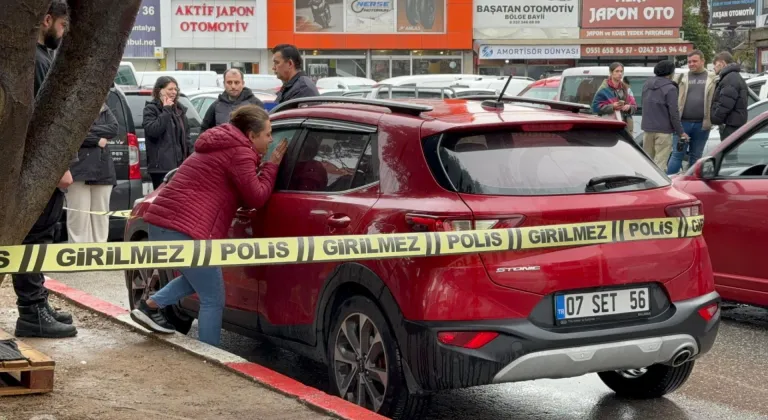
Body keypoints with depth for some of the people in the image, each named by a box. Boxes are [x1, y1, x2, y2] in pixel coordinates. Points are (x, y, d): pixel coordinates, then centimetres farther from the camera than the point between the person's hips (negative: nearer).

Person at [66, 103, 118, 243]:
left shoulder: (104, 109, 16)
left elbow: (114, 128, 0)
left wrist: (89, 130, -9)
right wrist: (97, 140, -10)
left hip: (103, 170, 5)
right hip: (79, 170, -5)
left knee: (101, 217, 6)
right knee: (79, 218, -7)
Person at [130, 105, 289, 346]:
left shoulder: (221, 146, 25)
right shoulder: (240, 153, -6)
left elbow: (242, 193, 30)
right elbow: (257, 198, -5)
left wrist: (266, 166, 18)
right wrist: (272, 165, 5)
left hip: (162, 222, 10)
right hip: (185, 230, -10)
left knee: (199, 278, 30)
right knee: (213, 300, 0)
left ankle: (150, 306, 22)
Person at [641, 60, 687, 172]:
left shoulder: (647, 85, 10)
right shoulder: (670, 88, -13)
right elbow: (673, 113, -14)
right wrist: (680, 132, -6)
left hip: (647, 128, 7)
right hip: (663, 130, -7)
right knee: (660, 163, -6)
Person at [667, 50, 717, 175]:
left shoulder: (712, 79, 6)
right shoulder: (682, 78, 9)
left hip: (702, 124, 0)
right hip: (683, 122, 0)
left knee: (696, 156, 10)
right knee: (677, 154, -1)